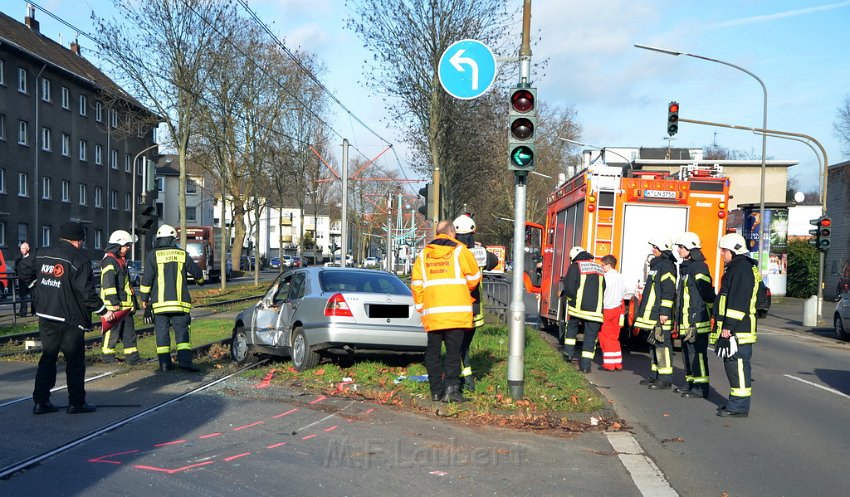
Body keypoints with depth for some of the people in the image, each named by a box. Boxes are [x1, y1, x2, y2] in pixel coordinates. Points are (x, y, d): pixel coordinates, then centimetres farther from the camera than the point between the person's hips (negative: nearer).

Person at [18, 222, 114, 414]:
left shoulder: (42, 254, 6)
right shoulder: (79, 261, -12)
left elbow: (25, 270, 17)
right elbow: (87, 292, -15)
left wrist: (37, 288, 29)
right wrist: (103, 311, -5)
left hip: (45, 316, 6)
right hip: (70, 319, -6)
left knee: (48, 357, 14)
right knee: (75, 360, 4)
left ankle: (41, 401, 14)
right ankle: (76, 403, 8)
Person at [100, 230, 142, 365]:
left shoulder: (121, 260, 20)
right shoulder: (109, 260, -13)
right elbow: (108, 283, -21)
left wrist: (133, 300, 27)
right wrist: (114, 302, -25)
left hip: (125, 303, 10)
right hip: (115, 304, -10)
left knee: (129, 330, 10)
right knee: (113, 330, -2)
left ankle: (132, 356, 13)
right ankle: (107, 355, 8)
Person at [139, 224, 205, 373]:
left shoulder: (153, 255, 0)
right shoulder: (182, 254, 5)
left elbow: (147, 279, -3)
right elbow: (196, 272, 12)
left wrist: (144, 298, 6)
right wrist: (200, 280, 35)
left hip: (159, 302, 0)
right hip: (179, 302, 0)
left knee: (162, 332, 6)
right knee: (182, 332, 2)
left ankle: (164, 363, 7)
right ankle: (184, 360, -11)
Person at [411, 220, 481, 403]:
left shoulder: (424, 254, 12)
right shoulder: (459, 251, 0)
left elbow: (416, 283, 9)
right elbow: (474, 278, 4)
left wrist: (420, 306, 17)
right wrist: (467, 290, 24)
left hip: (432, 312, 3)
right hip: (456, 310, -3)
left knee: (433, 352, 10)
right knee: (453, 350, 0)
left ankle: (436, 390, 11)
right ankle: (451, 388, -7)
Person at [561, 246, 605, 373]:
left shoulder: (575, 266, -1)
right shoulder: (599, 268, 16)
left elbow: (569, 288, -9)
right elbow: (603, 288, 21)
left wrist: (571, 298, 8)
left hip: (579, 306, -2)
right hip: (595, 309, 2)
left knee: (571, 327, 24)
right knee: (591, 336, 4)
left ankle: (569, 353, 22)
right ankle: (585, 365, 1)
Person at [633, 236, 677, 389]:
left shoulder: (667, 265, -12)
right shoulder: (655, 264, 20)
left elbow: (668, 291, -19)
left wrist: (664, 312, -22)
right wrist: (643, 310, 27)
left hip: (660, 315, -11)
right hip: (652, 314, 11)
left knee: (662, 344, -9)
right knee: (653, 344, 15)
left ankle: (665, 379, -8)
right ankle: (655, 375, 23)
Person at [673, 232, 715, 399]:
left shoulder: (699, 267, -12)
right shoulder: (685, 267, 18)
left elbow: (707, 293, -17)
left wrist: (707, 314, -18)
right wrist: (679, 318, 25)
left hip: (697, 321, -10)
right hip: (686, 322, 10)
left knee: (697, 352, -7)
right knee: (687, 352, 16)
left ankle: (701, 388, -4)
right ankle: (691, 383, 25)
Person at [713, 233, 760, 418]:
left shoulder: (741, 268, -14)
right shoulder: (737, 267, 20)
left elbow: (738, 300, -21)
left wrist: (729, 325, -23)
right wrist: (726, 325, 25)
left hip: (737, 330, -11)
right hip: (733, 327, 11)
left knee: (737, 365, -8)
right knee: (733, 364, 15)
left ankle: (739, 406, -6)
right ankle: (736, 402, 23)